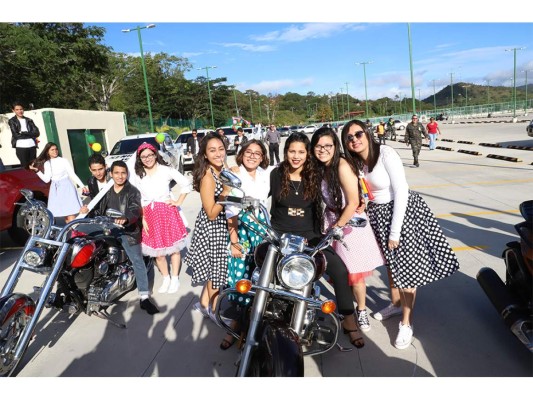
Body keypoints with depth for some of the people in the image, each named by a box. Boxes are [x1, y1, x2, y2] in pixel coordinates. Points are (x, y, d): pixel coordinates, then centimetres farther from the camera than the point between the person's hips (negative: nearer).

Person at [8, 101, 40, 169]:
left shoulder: (29, 120, 15)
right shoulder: (12, 121, 6)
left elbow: (37, 133, 3)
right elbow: (16, 135, -5)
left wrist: (23, 133, -6)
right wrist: (30, 134, -4)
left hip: (32, 146, 3)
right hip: (21, 147, -3)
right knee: (25, 167, -6)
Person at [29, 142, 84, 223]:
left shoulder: (64, 161, -1)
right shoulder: (47, 164, 9)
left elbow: (72, 174, -2)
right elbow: (47, 180, 5)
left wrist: (82, 186, -8)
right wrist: (37, 170, -4)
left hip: (66, 187, -4)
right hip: (55, 189, 4)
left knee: (71, 214, -12)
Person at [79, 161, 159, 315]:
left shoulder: (133, 191, -3)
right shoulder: (106, 191, 16)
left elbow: (135, 210, -19)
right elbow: (99, 210, 16)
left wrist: (125, 219, -41)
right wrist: (88, 211, -7)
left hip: (127, 230, -5)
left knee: (137, 261, -12)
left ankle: (144, 298, -13)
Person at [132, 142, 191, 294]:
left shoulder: (166, 170, -3)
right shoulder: (137, 176, 5)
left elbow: (186, 184, 1)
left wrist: (179, 202, -3)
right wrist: (142, 219, -1)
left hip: (168, 212, -2)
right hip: (150, 215, 3)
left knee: (174, 247, 5)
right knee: (157, 250, 8)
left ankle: (175, 278, 20)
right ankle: (166, 278, 25)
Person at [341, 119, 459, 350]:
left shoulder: (385, 153, -18)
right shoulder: (353, 163, 0)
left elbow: (401, 192, -20)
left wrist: (395, 231, -19)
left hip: (403, 209, -6)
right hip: (377, 214, 6)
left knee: (408, 267, -1)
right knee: (391, 263, 17)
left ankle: (406, 322, 12)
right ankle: (396, 303, 39)